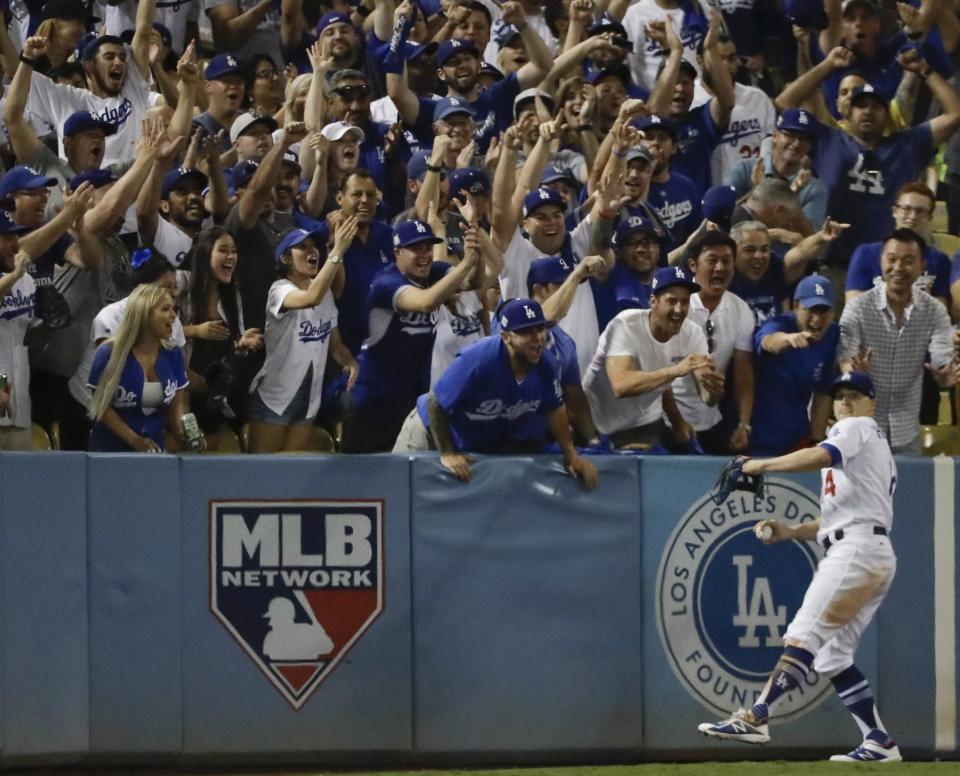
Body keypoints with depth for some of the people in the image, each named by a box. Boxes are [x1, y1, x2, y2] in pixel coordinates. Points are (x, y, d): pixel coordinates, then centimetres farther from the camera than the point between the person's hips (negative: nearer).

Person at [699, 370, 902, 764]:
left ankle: (756, 717, -29)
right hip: (877, 556, 10)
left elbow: (823, 455, -21)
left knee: (805, 636, -19)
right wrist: (790, 532, 15)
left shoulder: (857, 428, 3)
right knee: (832, 655, 9)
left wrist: (762, 465, -16)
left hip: (857, 550, -10)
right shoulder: (878, 449, 32)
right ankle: (879, 742, 5)